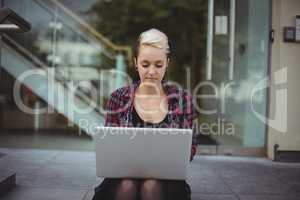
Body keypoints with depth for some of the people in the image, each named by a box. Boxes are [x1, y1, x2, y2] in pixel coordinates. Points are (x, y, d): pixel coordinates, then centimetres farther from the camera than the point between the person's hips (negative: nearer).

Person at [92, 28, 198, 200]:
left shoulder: (182, 98, 3)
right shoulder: (119, 98, 4)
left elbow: (189, 147, 6)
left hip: (166, 180, 0)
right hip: (125, 176, 0)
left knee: (151, 186, -32)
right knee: (127, 186, -32)